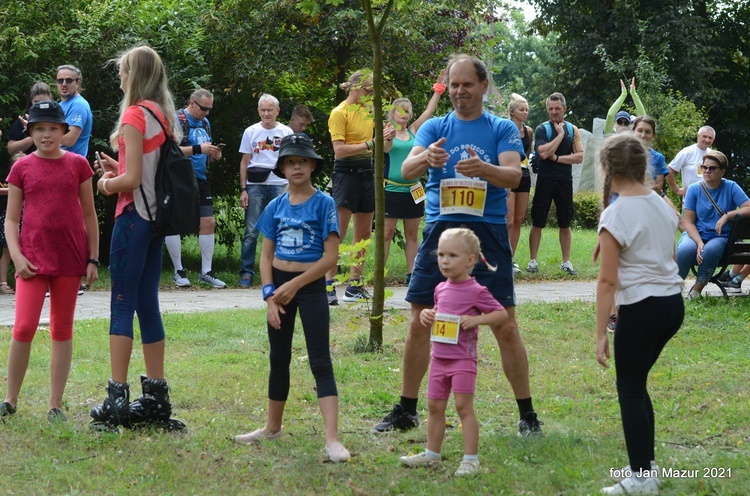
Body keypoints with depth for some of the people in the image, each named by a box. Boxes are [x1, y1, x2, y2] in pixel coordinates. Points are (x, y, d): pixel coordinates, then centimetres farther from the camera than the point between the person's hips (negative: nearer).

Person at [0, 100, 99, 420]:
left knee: (62, 331, 6)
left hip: (70, 258, 1)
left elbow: (89, 215, 9)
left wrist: (93, 258, 4)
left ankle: (55, 406, 11)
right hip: (33, 258, -1)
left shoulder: (77, 165, 4)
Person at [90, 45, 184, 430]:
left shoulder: (135, 114, -13)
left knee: (122, 305, -6)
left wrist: (106, 184, 1)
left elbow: (132, 179, -17)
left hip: (134, 215, -8)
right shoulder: (162, 115, 11)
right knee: (148, 304, 11)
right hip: (155, 215, 8)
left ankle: (117, 399, -7)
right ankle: (157, 396, 14)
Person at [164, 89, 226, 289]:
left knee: (208, 222, 3)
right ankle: (179, 271, 6)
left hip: (199, 180, 7)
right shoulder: (177, 120, -9)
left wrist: (213, 154, 2)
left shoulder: (205, 122, 15)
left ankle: (206, 272, 10)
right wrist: (198, 149, -24)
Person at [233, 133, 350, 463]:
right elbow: (266, 256, 7)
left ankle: (332, 439, -15)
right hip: (279, 285, 5)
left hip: (311, 287, -5)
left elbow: (331, 256, -11)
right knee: (278, 359, 15)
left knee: (320, 361, -9)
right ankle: (273, 428, 29)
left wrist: (295, 285, -14)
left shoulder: (323, 204, -7)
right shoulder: (276, 207, 6)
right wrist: (270, 296, -6)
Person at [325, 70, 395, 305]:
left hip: (366, 173, 8)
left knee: (363, 233, 10)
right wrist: (370, 144, -23)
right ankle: (328, 285, -10)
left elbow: (383, 148, 18)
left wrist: (387, 138, -4)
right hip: (346, 173, -8)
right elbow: (339, 149, -18)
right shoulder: (340, 113, -9)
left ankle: (354, 285, 17)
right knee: (338, 233, -11)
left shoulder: (368, 110, 14)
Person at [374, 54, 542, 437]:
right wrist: (426, 159, -30)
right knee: (419, 324, 2)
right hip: (440, 230, 2)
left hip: (488, 233, -2)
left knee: (505, 326, -4)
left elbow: (514, 175, -11)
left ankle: (527, 414, 7)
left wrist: (483, 169, -33)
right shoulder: (435, 128, 9)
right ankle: (405, 410, 15)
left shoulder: (502, 129, 4)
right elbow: (406, 170, -6)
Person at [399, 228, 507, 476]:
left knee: (463, 406, -8)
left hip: (463, 359, -7)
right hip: (439, 358, 7)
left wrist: (476, 319, -22)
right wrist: (427, 314, 4)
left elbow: (502, 314, -9)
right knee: (435, 406, 13)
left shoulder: (476, 292, -11)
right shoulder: (441, 289, 9)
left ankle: (471, 459, -3)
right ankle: (432, 453, 25)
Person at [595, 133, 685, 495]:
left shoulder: (616, 215, -14)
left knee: (630, 389, 3)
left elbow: (608, 280, -15)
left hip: (642, 308, -7)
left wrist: (601, 333, -11)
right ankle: (646, 465, 22)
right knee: (636, 383, 19)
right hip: (673, 302, 7)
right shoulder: (661, 205, 7)